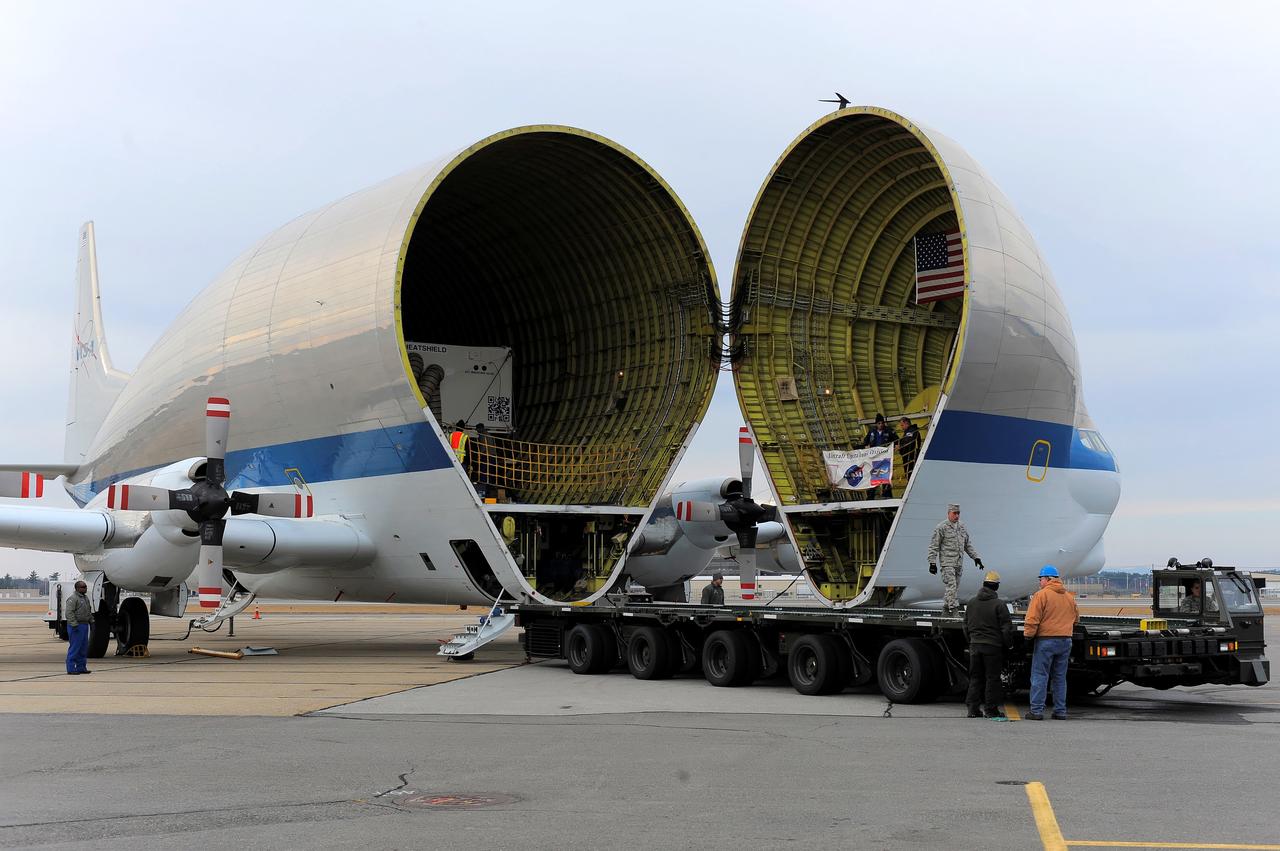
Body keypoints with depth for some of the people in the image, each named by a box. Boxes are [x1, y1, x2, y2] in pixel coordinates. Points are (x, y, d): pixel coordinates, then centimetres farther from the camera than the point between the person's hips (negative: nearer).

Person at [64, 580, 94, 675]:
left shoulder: (86, 597, 17)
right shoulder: (72, 598, -13)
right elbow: (69, 613, -20)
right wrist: (74, 625, -24)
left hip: (84, 625, 9)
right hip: (76, 626, -9)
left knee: (83, 648, 11)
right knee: (74, 647, -8)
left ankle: (81, 667, 17)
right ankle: (71, 668, -5)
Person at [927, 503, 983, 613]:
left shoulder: (962, 527, 13)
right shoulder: (941, 528, -7)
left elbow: (968, 544, 23)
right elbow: (933, 547, -6)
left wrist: (976, 557, 15)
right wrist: (932, 563, -11)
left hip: (959, 563, 7)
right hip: (947, 563, -7)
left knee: (955, 587, 10)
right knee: (951, 586, -14)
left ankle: (946, 608, 19)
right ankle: (954, 608, -18)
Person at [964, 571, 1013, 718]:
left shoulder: (971, 603, 8)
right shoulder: (999, 604, -8)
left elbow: (966, 626, 15)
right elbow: (1007, 627, -8)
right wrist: (1005, 644, 5)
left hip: (975, 645, 5)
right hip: (993, 646, -5)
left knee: (975, 677, 10)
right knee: (992, 678, 3)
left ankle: (973, 708, 9)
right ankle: (990, 708, 5)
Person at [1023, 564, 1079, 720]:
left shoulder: (1041, 595, -10)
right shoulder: (1069, 596, 11)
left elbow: (1032, 619, -15)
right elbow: (1076, 617, 22)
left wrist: (1028, 634, -4)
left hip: (1046, 640, -6)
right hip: (1065, 641, 6)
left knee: (1039, 676, -1)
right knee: (1060, 678, 13)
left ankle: (1037, 710, -4)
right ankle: (1060, 711, 13)